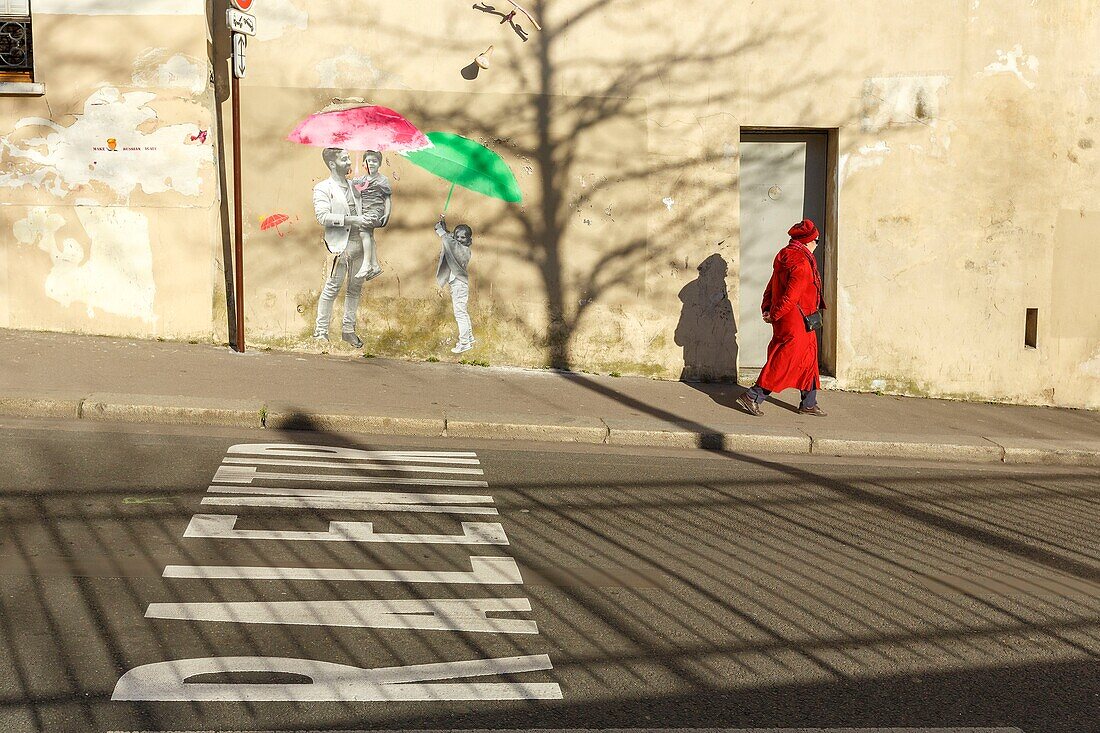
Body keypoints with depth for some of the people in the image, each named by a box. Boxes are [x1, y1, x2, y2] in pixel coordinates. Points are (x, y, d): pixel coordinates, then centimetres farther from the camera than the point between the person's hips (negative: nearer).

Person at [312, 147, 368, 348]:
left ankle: (348, 329, 21)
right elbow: (322, 216, -16)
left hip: (359, 243, 7)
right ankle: (320, 331, 3)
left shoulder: (353, 186, 17)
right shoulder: (323, 189, -4)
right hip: (340, 245, -7)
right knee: (332, 288, -5)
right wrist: (349, 220, -21)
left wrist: (367, 220, 9)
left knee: (355, 288, 11)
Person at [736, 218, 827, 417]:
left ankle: (808, 404, 23)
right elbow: (791, 295, -22)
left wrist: (767, 309, 9)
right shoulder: (801, 263, -18)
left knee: (808, 359, 16)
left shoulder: (786, 257, 14)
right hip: (795, 321, -11)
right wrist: (774, 315, -15)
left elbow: (772, 286, 16)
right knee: (784, 362, -6)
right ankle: (753, 396, -3)